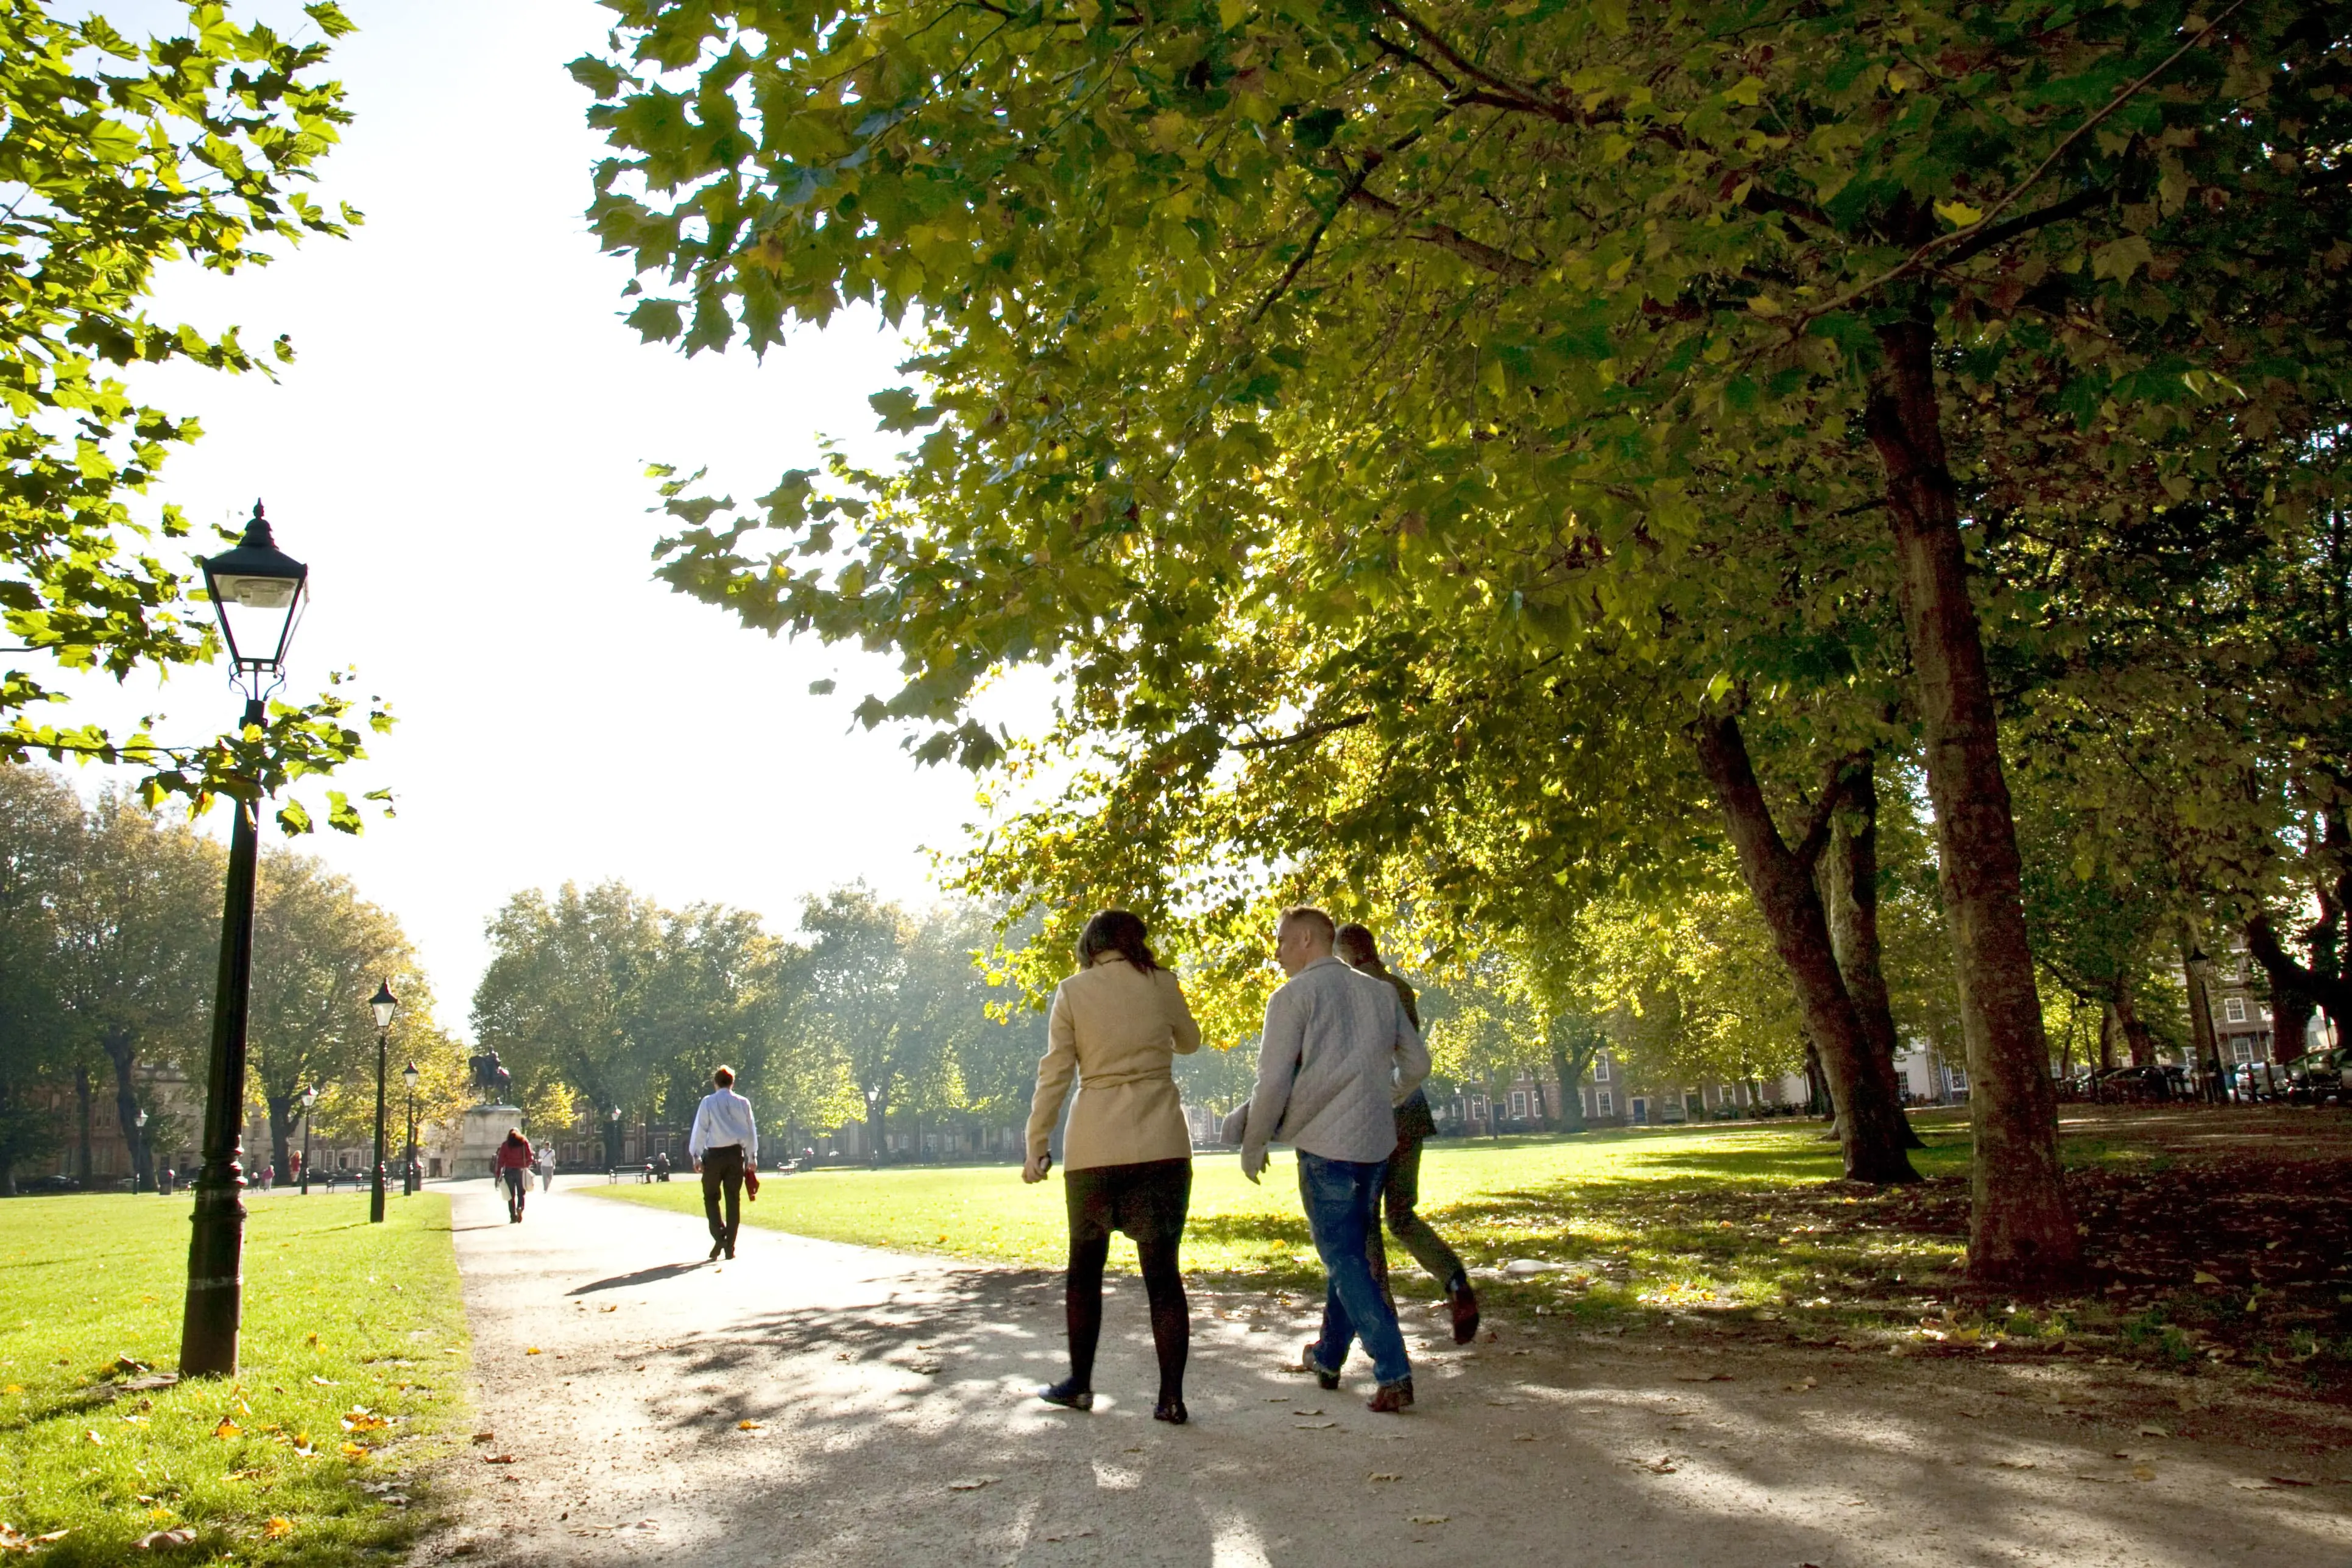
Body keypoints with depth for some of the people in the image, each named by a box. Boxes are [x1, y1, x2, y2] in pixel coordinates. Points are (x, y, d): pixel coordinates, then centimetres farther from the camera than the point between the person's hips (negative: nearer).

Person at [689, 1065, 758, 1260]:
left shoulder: (708, 1102, -2)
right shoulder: (743, 1103, 6)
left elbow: (700, 1129, -3)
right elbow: (751, 1130, 10)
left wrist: (696, 1156, 3)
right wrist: (752, 1156, 18)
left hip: (714, 1155, -2)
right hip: (736, 1154, 2)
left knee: (711, 1197, 11)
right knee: (733, 1199, 8)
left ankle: (719, 1237, -7)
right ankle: (730, 1246, 8)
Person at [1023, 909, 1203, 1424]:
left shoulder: (1073, 991, -1)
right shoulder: (1161, 984, 2)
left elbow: (1055, 1074, -3)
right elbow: (1189, 1042, 19)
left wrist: (1037, 1146, 2)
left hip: (1094, 1148, 0)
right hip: (1162, 1146, 1)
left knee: (1085, 1266, 17)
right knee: (1163, 1271, 5)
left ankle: (1080, 1384, 25)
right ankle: (1171, 1397, 4)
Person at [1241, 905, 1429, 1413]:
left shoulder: (1294, 996, -7)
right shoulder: (1380, 992, 10)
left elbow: (1274, 1081, -10)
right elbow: (1417, 1064, 15)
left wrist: (1252, 1146, 3)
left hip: (1325, 1144, -6)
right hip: (1376, 1143, 6)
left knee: (1344, 1260, 0)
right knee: (1351, 1252, 19)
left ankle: (1395, 1375, -7)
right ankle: (1329, 1357, 31)